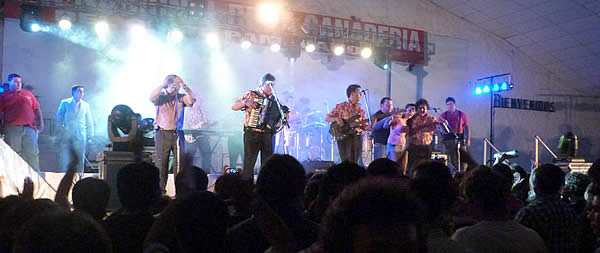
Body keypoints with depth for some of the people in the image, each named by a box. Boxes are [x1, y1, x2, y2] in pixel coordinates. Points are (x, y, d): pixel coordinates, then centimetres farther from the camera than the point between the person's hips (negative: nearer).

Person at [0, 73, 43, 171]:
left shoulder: (28, 94, 17)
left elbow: (37, 109, 15)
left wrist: (41, 123, 5)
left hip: (30, 128, 1)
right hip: (12, 129, -1)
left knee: (32, 153, -2)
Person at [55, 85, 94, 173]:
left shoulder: (85, 105, 12)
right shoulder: (65, 103, 8)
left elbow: (89, 122, 16)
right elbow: (58, 119, 8)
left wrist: (89, 135, 9)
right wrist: (59, 133, 1)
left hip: (80, 137, 1)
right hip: (67, 136, -1)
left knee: (80, 160, 1)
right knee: (65, 159, -4)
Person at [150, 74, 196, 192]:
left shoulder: (181, 97, 8)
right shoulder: (161, 96, 4)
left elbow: (192, 100, -10)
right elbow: (152, 97, -17)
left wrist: (185, 87, -19)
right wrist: (164, 84, -19)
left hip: (177, 134, 2)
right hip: (163, 134, -2)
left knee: (179, 165, 1)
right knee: (161, 164, 0)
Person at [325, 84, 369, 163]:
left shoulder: (361, 110, 14)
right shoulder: (340, 106, 3)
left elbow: (364, 127, 12)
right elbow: (327, 118, 5)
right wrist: (336, 119, -14)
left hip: (357, 137, 4)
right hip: (343, 136, -4)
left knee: (355, 162, 0)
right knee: (347, 161, -12)